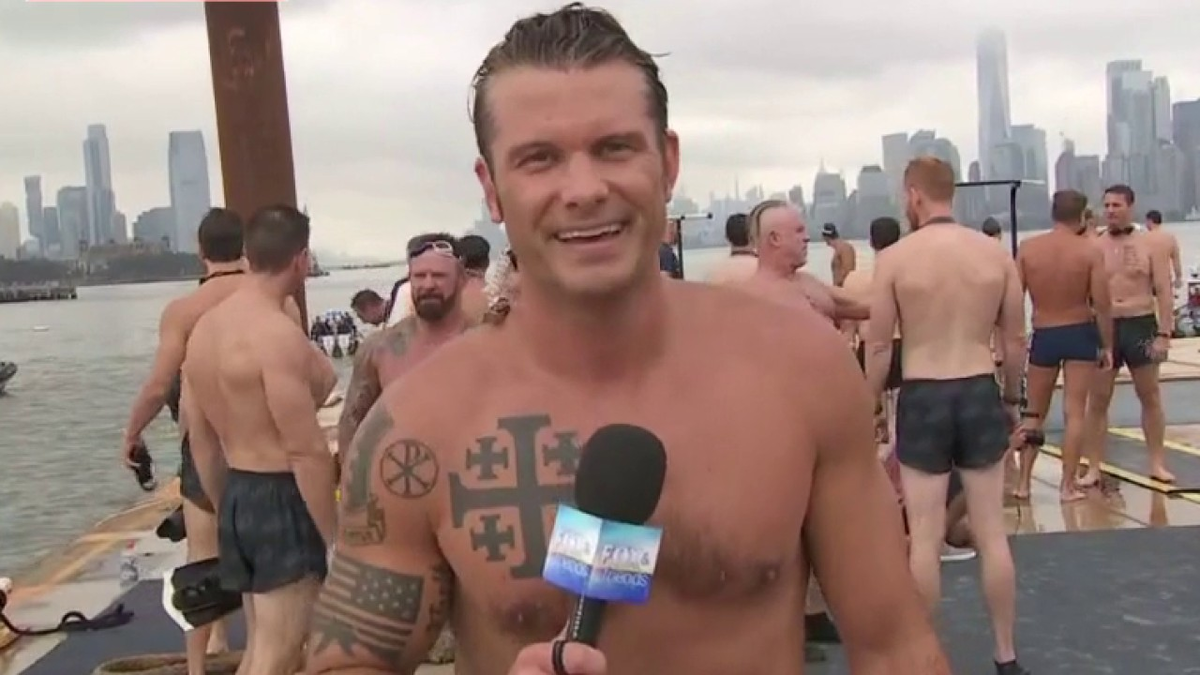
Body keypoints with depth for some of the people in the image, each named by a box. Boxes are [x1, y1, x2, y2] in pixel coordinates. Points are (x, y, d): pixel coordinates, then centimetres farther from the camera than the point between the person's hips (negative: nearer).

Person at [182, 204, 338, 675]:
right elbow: (307, 451, -22)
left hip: (238, 497, 9)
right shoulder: (278, 334, -20)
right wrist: (334, 538, -15)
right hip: (282, 502, -9)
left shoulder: (205, 325, 8)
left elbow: (201, 440, 15)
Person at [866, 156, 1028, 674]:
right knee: (992, 533, 11)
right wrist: (1013, 399, 19)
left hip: (922, 399, -3)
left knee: (925, 538, 6)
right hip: (980, 394, 3)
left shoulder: (895, 258, -8)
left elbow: (879, 348, -6)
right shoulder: (996, 255, 1)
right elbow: (1015, 340, 5)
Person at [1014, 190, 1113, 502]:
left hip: (1043, 336, 2)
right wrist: (1107, 345, 0)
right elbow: (1102, 305, -10)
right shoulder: (1090, 251, -8)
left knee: (1033, 413, 14)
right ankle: (1068, 485, 5)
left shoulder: (1027, 248, -4)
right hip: (1080, 335, -2)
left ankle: (1023, 483, 15)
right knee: (1075, 412, 4)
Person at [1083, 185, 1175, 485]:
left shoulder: (1150, 245, -1)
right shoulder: (1094, 248, 2)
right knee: (1097, 400, 3)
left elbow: (1164, 293, -3)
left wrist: (1164, 334, -11)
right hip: (1103, 328, 1)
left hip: (1141, 326, -1)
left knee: (1150, 397, 10)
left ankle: (1157, 463, 20)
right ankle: (1093, 468, 9)